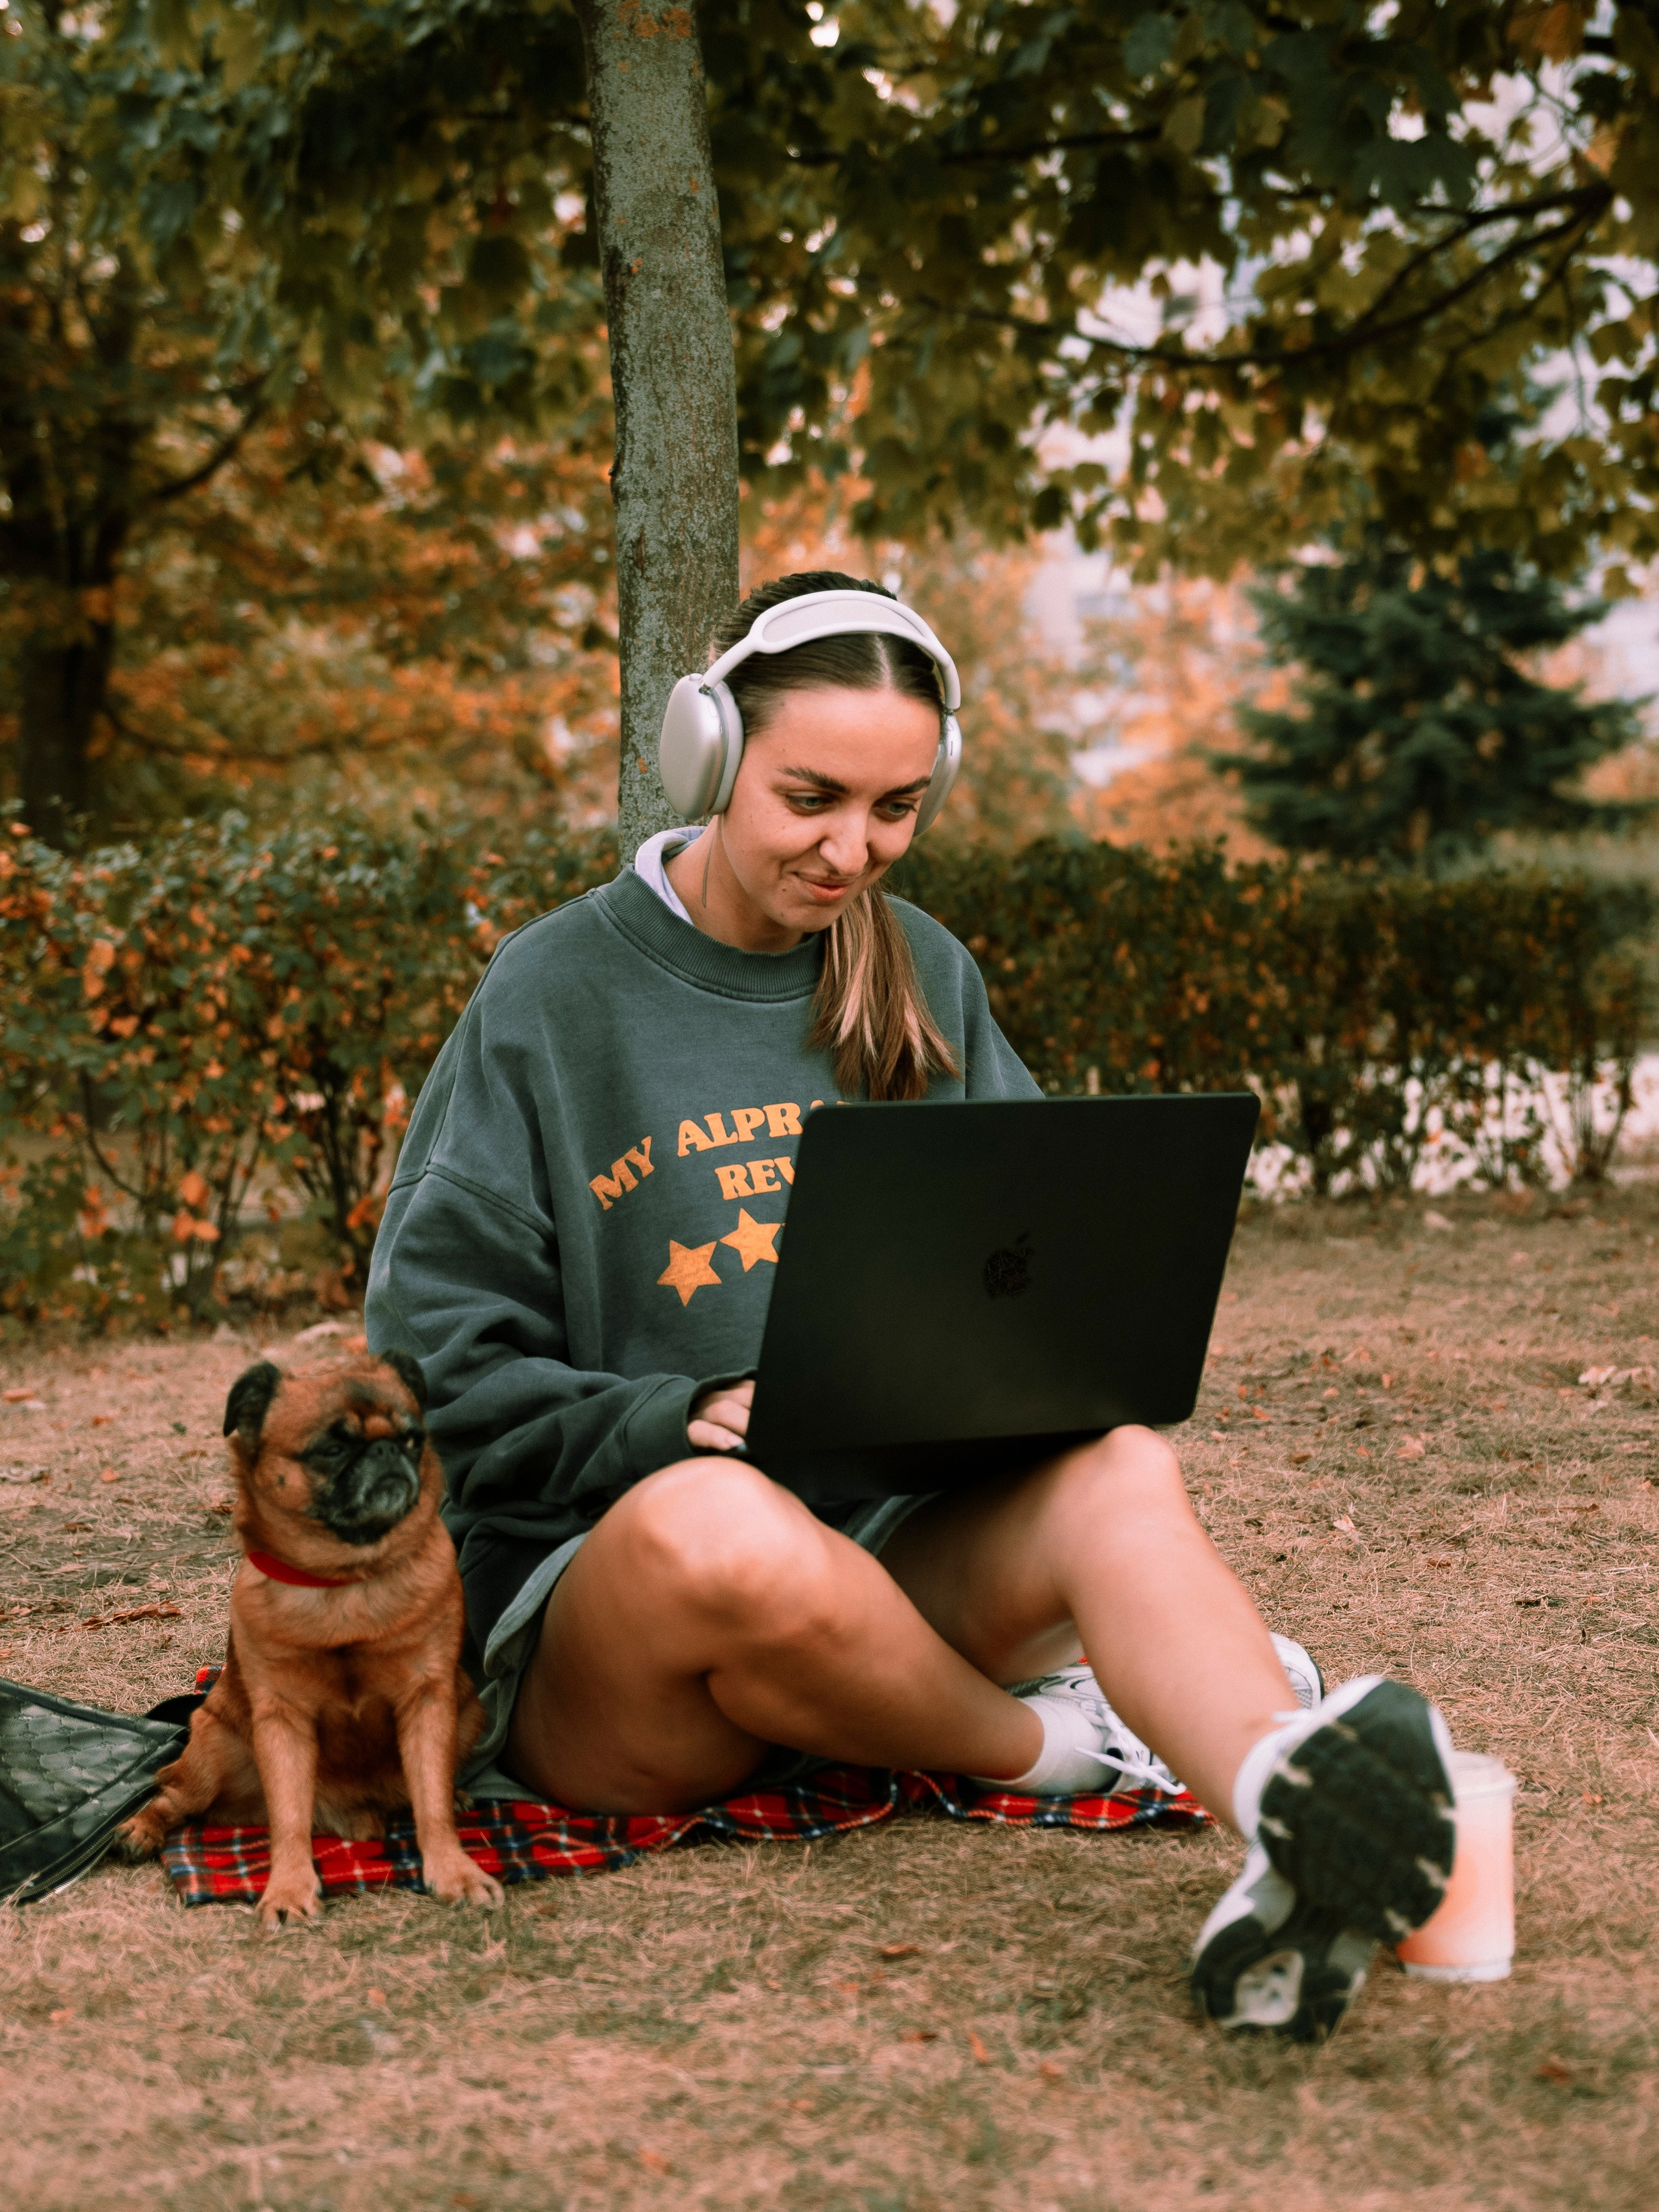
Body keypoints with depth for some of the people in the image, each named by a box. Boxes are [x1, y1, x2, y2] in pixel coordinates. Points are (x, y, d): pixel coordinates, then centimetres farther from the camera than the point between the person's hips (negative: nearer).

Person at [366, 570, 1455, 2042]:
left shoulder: (922, 978, 12)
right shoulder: (556, 996, -2)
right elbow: (437, 1368, -4)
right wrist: (691, 1419, -19)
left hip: (894, 1555, 4)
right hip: (587, 1579, -3)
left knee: (1119, 1464, -28)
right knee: (717, 1524, -40)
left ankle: (1294, 1802, -59)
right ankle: (1053, 1736, -15)